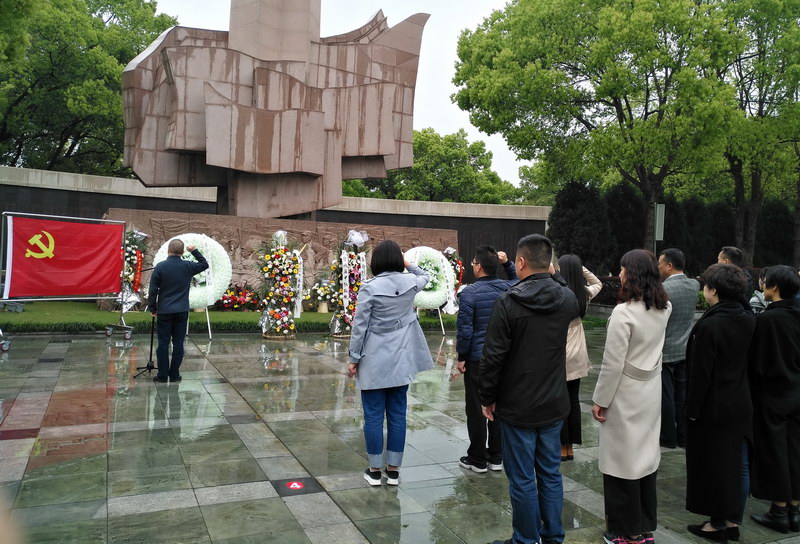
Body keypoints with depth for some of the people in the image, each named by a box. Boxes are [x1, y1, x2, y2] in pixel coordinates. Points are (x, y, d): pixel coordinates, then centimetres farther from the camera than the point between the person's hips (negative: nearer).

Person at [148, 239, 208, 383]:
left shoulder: (160, 267, -6)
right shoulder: (188, 266, -2)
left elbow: (153, 290, -3)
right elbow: (204, 264, 18)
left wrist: (152, 308, 8)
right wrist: (195, 251, 16)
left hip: (164, 311, -1)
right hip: (182, 311, 1)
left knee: (163, 343, 4)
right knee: (178, 343, 5)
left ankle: (162, 375, 6)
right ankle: (174, 375, 9)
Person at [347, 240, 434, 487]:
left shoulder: (370, 287, -14)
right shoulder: (410, 283, -2)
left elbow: (360, 326, -11)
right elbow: (425, 276, 24)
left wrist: (354, 359, -3)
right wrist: (408, 265, 24)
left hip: (374, 361, -4)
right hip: (401, 360, 4)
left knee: (373, 416, 6)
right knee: (397, 414, 10)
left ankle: (375, 470, 14)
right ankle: (393, 470, 17)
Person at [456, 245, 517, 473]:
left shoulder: (469, 292, -16)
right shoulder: (507, 288, -1)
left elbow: (464, 330, -17)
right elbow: (519, 280, 25)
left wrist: (461, 356, -4)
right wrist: (507, 263, 10)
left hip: (477, 359, -5)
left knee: (476, 410, 6)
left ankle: (477, 459, 15)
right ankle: (496, 457, 23)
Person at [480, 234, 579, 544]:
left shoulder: (508, 302, -17)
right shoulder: (568, 299, -2)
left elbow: (493, 356, -16)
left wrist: (487, 397, -4)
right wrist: (552, 277, 22)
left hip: (517, 406, -5)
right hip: (554, 404, 5)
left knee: (522, 479, 7)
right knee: (551, 474, 17)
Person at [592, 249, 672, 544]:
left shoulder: (624, 312, -21)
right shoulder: (664, 308, 1)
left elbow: (612, 364, -19)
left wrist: (600, 400, -8)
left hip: (625, 397, -7)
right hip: (651, 394, 7)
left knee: (622, 462, 5)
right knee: (646, 458, 15)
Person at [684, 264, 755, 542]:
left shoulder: (709, 325, -23)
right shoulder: (749, 321, 0)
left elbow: (700, 373, -20)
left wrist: (692, 408, -11)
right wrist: (741, 395, 17)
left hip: (712, 407, -7)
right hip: (739, 405, 7)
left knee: (710, 463, 6)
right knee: (732, 461, 17)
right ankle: (731, 519, 28)